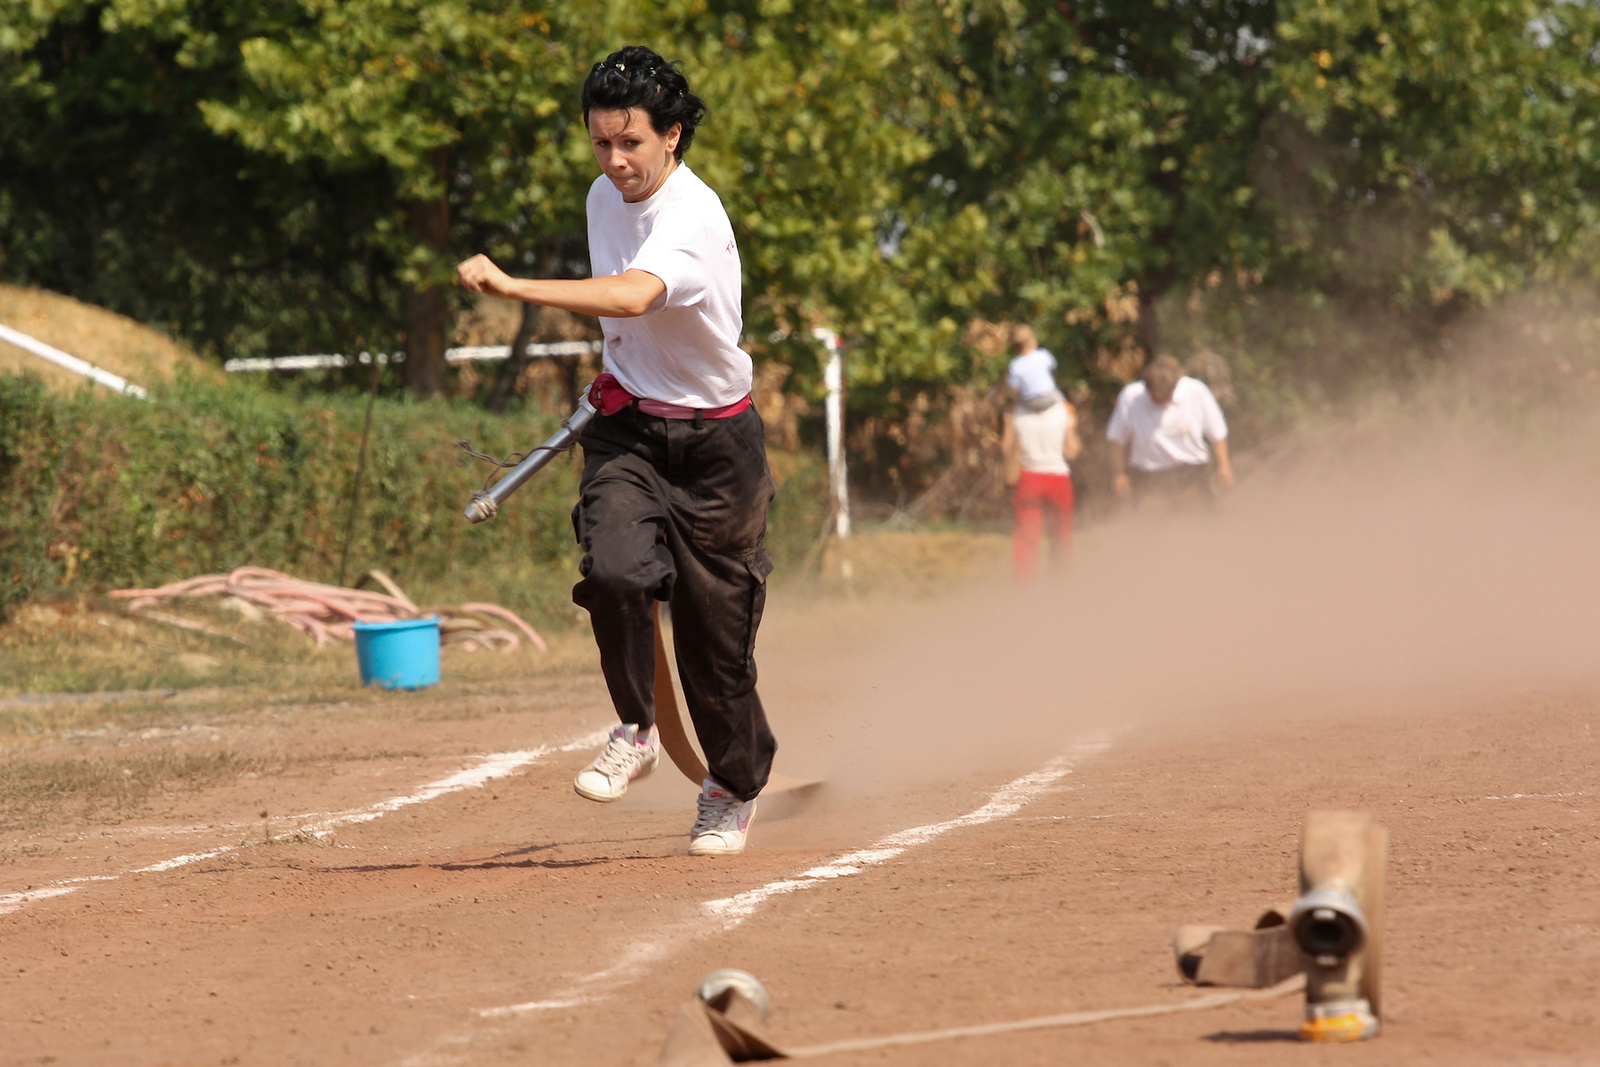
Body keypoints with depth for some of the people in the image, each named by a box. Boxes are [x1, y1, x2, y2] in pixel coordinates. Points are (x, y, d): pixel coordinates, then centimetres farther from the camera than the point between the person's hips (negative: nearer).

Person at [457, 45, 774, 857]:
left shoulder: (693, 218, -23)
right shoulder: (605, 197, 2)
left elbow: (633, 296, -44)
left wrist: (511, 287, -50)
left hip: (712, 443, -5)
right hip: (627, 430, 5)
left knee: (714, 623, 3)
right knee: (615, 571, -24)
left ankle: (735, 788, 27)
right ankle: (635, 734, -4)